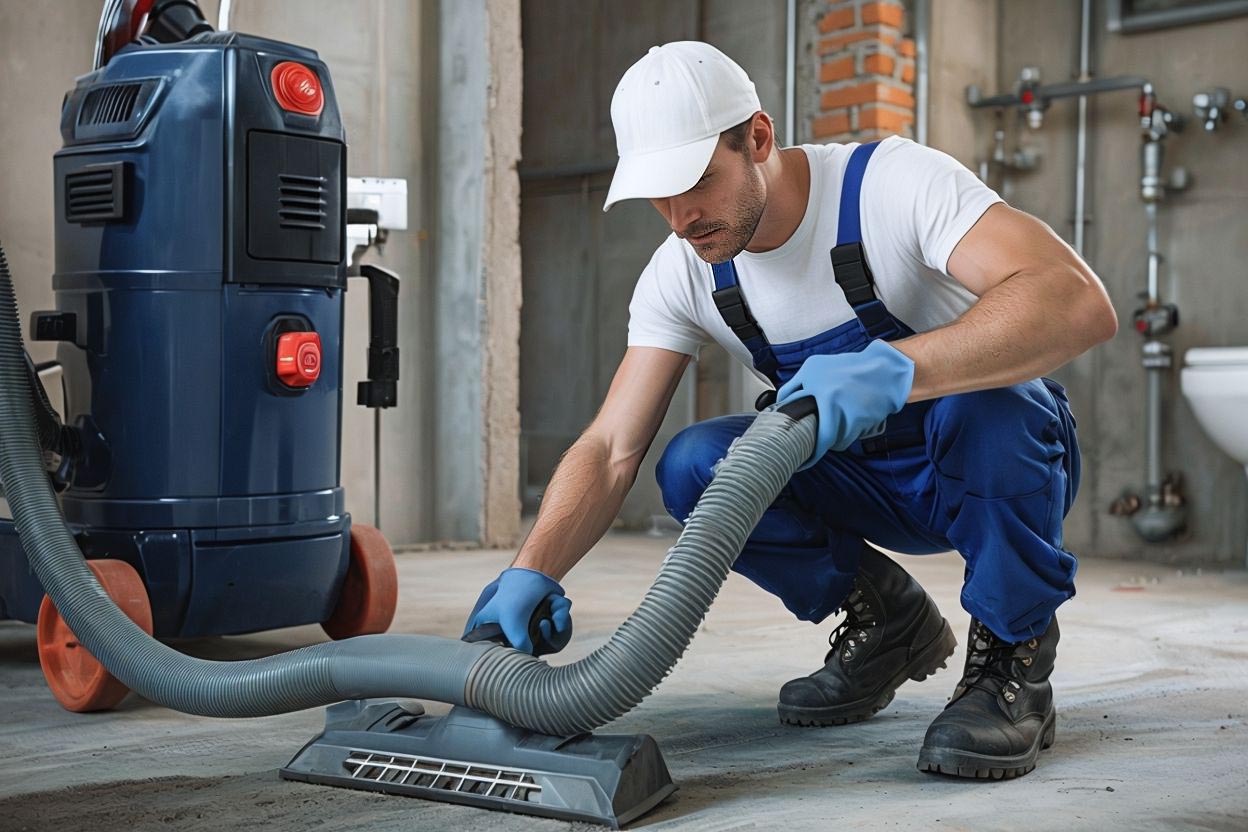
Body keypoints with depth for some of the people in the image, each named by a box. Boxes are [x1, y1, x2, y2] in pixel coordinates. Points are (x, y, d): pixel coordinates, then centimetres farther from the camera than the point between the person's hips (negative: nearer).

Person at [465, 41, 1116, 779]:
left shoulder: (893, 182, -26)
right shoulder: (682, 275, -10)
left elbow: (1081, 303, -40)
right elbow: (612, 450, -13)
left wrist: (893, 369, -54)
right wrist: (532, 572, -31)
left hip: (1006, 464, -5)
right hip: (868, 481, 5)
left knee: (986, 400, -38)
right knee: (693, 466, -19)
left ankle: (1013, 662, -15)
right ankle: (885, 619, 3)